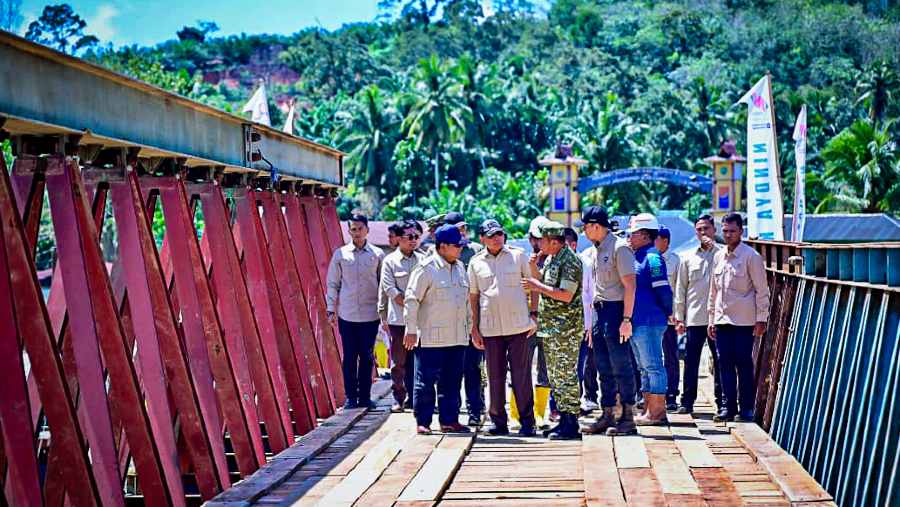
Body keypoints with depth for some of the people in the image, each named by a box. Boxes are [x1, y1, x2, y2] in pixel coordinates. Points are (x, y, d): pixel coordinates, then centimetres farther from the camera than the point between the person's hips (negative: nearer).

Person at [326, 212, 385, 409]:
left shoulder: (377, 254, 3)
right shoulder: (340, 254, 3)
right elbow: (332, 284, 8)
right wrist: (331, 309, 4)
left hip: (370, 314, 0)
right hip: (347, 315, 0)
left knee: (367, 357, 5)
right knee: (349, 357, 3)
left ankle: (365, 396, 14)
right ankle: (351, 397, 11)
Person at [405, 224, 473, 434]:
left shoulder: (459, 267, 14)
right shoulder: (426, 268, -9)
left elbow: (467, 299, 22)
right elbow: (412, 300, -10)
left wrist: (469, 326, 19)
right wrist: (411, 330, -11)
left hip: (457, 337, 7)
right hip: (431, 337, -7)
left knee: (452, 381, 9)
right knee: (426, 381, -1)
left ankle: (449, 420, 17)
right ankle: (422, 422, 7)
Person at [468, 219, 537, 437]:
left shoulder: (518, 255, 4)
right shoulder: (476, 262, 8)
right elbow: (473, 296, 12)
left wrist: (534, 315, -1)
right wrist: (474, 327, 7)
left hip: (518, 325, -2)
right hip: (490, 327, 2)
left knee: (521, 375, 0)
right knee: (495, 376, 6)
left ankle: (527, 421, 7)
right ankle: (498, 421, 14)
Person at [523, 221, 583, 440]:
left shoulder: (570, 261, -16)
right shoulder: (550, 258, 13)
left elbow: (566, 295, -22)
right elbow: (544, 281, 24)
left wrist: (538, 287, -19)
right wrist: (533, 268, 6)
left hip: (566, 327, -10)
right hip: (551, 326, 10)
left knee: (566, 374, -7)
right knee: (555, 374, 13)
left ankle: (571, 425, -3)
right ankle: (564, 419, 20)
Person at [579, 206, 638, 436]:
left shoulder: (619, 248, -11)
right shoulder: (597, 250, 16)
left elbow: (630, 285, -16)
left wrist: (626, 319, -21)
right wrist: (592, 322, 19)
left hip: (616, 312, -9)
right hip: (600, 312, 9)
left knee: (621, 367, -5)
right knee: (604, 368, 11)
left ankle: (628, 419, 1)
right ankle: (607, 417, 18)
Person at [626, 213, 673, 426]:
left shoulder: (652, 257, -13)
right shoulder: (637, 256, 16)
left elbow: (662, 288, -18)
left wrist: (667, 312, -7)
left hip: (649, 322, -10)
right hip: (637, 321, 10)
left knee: (653, 366, -5)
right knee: (645, 367, 14)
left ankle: (656, 412, -2)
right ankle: (649, 410, 20)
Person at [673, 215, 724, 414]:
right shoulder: (688, 258, 11)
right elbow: (680, 289, 13)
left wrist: (713, 246, -12)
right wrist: (679, 318, 9)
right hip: (694, 318, 2)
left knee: (719, 360, 3)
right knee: (690, 360, 3)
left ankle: (721, 401, 10)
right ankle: (687, 401, 9)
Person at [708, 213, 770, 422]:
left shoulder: (751, 256, -6)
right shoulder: (718, 256, 12)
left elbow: (762, 290, -6)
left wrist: (761, 319, -10)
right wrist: (711, 319, 15)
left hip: (744, 320, -5)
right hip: (722, 320, 6)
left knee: (744, 364, -1)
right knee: (725, 365, 5)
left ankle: (746, 408, 6)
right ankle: (729, 406, 11)